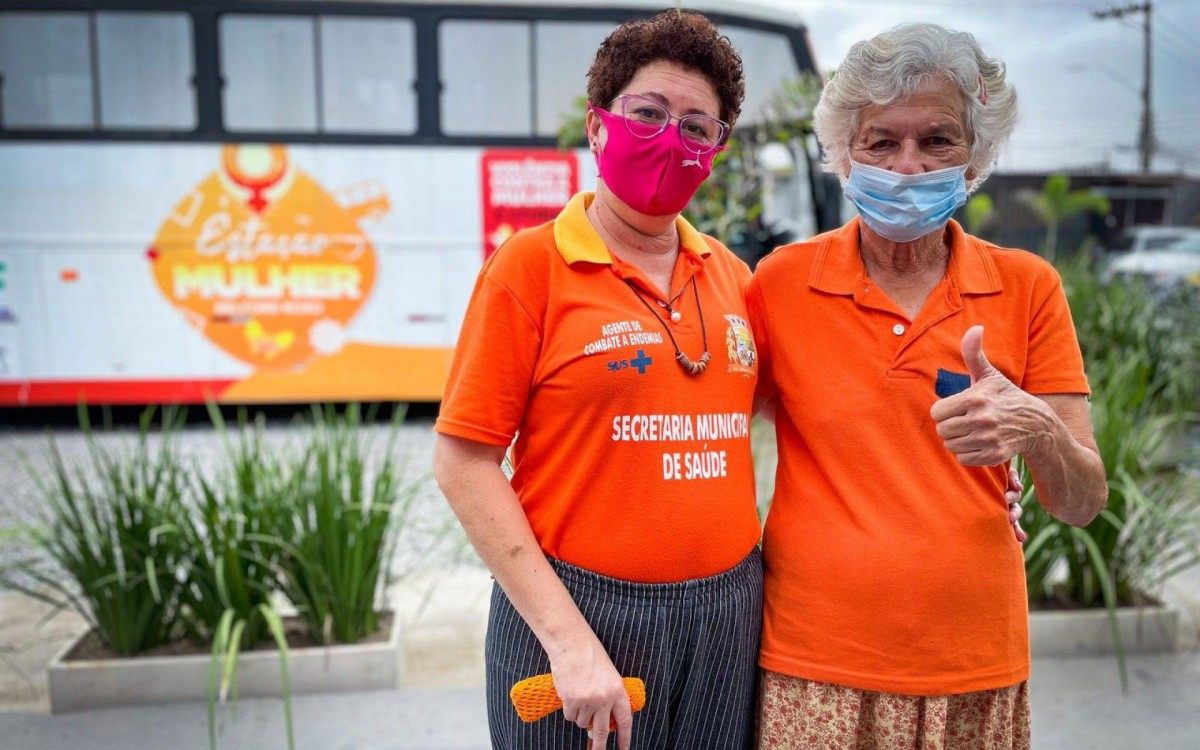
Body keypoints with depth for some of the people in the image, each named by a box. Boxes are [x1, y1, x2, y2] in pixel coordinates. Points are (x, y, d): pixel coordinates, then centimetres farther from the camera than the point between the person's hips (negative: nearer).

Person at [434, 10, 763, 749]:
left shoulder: (732, 276, 5)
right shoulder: (532, 264, -9)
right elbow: (463, 460, -11)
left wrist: (757, 579, 2)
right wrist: (567, 636, -15)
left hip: (730, 614, 5)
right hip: (580, 611, -4)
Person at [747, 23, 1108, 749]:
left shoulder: (1027, 287, -2)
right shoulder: (782, 281, -5)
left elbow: (1084, 503, -2)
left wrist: (1037, 432, -22)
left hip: (976, 670, 2)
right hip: (814, 666, -1)